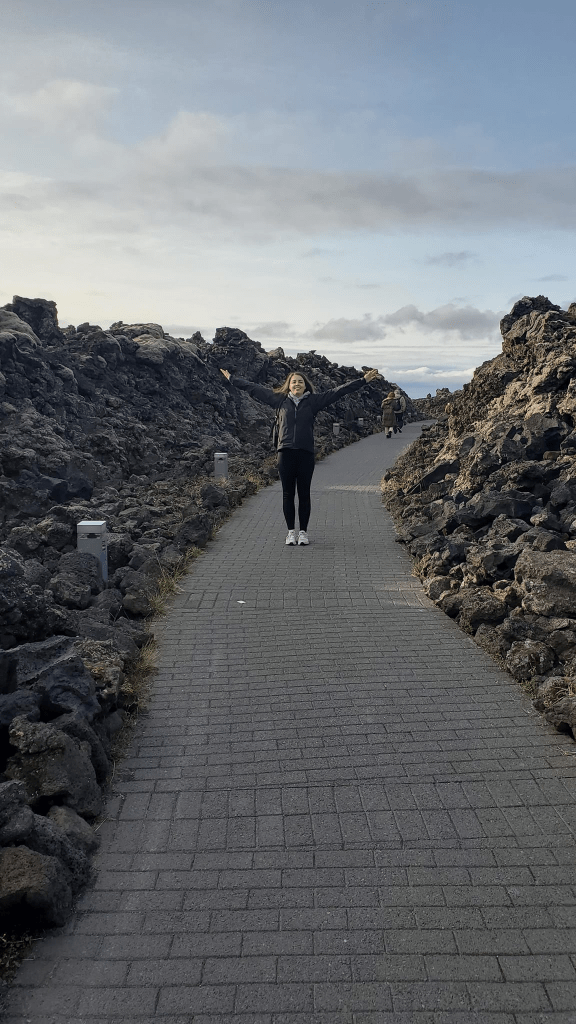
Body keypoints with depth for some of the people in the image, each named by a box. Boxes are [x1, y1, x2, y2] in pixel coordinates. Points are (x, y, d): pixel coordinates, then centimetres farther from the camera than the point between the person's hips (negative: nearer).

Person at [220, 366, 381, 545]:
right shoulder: (279, 400, 10)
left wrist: (364, 380, 5)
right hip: (285, 452, 1)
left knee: (304, 494, 4)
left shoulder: (314, 401, 8)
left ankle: (303, 532, 15)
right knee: (288, 494, 5)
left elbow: (339, 391, 8)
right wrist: (232, 379, 19)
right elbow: (254, 389, 15)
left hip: (306, 453, 0)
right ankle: (291, 531, 15)